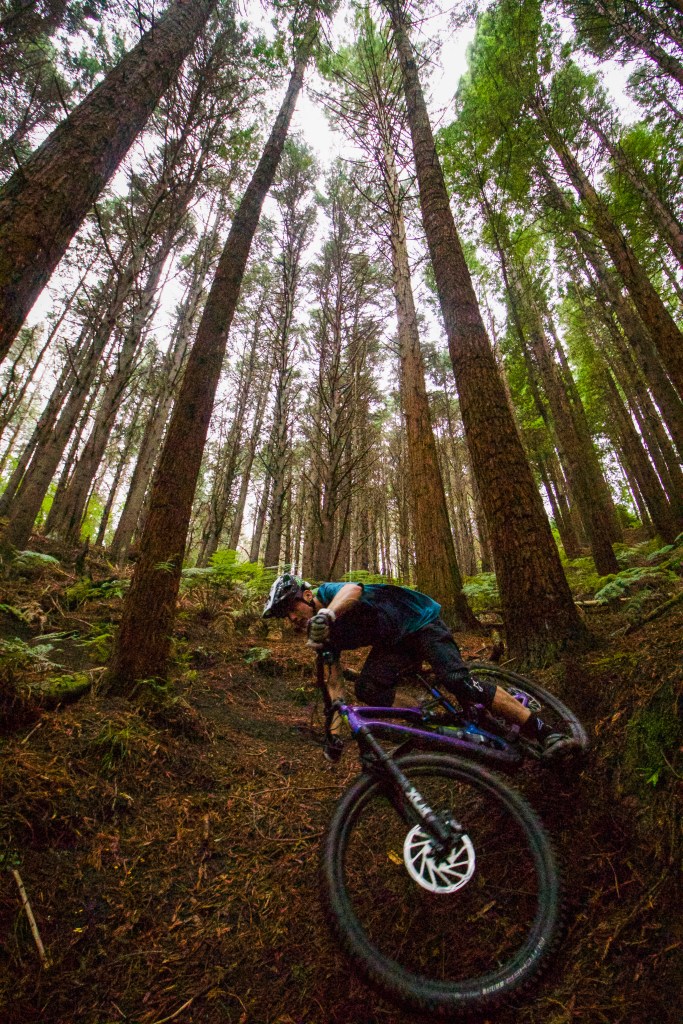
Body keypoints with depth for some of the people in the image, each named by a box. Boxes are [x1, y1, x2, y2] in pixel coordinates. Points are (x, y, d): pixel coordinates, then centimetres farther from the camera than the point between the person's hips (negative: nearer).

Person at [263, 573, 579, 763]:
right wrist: (333, 732, -1)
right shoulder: (325, 637, 2)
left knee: (457, 681, -23)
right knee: (368, 687, -15)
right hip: (393, 643, 7)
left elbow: (353, 589, -46)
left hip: (420, 622, -7)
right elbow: (335, 683, 5)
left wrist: (324, 614, -65)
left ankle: (543, 733, -12)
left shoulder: (326, 591, -20)